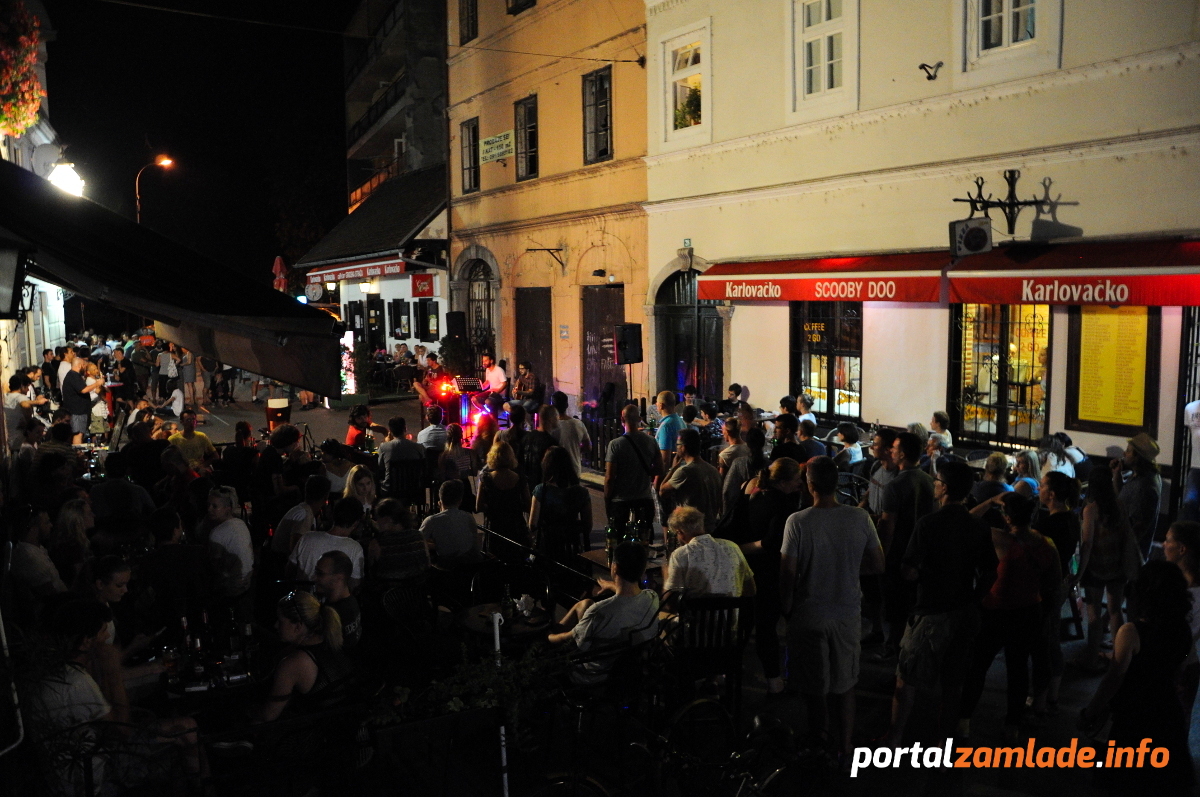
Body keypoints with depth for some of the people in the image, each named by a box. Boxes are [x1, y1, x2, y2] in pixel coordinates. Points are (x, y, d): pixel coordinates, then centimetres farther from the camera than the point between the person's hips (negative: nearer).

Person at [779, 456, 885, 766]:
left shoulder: (798, 522, -19)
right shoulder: (860, 518, -11)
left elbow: (788, 573, -15)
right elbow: (878, 565, -2)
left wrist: (787, 610, 0)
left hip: (809, 615, -2)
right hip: (847, 613, 2)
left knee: (815, 688, 13)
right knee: (845, 685, 19)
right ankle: (845, 749, 29)